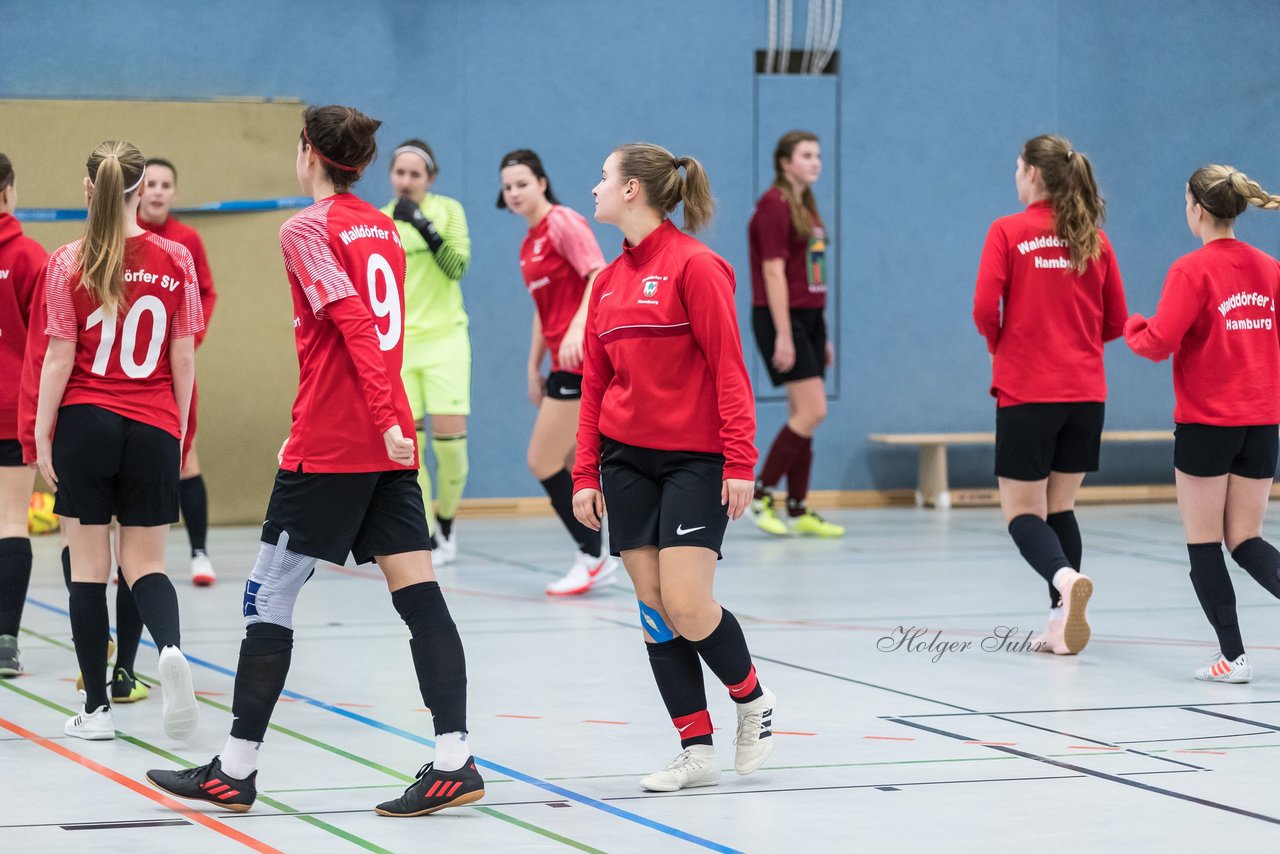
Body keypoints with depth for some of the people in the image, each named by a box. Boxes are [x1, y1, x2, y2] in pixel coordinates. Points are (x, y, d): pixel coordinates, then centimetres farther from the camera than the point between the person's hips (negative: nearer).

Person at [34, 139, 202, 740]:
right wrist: (179, 429, 12)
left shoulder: (67, 264, -6)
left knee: (88, 566, 6)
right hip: (152, 428, 1)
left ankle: (97, 708, 8)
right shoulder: (175, 261, -1)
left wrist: (42, 433, 2)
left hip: (85, 421, -1)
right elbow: (184, 358, 2)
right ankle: (170, 648, -22)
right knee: (144, 563, 10)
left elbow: (59, 359, -6)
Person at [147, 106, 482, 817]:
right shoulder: (382, 229, 14)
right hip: (389, 443, 7)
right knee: (418, 595, 0)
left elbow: (356, 326, -19)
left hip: (328, 444, -7)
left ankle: (235, 771, 8)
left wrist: (384, 418, -25)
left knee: (269, 597, 2)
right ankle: (453, 762, -7)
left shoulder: (307, 230, -8)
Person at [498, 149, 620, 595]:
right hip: (565, 362, 9)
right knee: (569, 467, 11)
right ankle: (597, 561, 16)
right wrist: (534, 367, 21)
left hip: (582, 358, -9)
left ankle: (592, 556, 0)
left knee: (543, 463, -8)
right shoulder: (529, 244, 18)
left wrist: (578, 328, -32)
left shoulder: (564, 224, -9)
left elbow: (600, 277, -20)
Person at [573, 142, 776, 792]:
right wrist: (585, 474, 9)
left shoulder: (694, 264, -10)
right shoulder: (610, 280, 10)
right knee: (653, 606, 1)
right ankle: (696, 751, 6)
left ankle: (751, 698, 14)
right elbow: (594, 384, 14)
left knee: (686, 605, -13)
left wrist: (740, 463, -17)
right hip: (627, 459, 7)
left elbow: (729, 368, -13)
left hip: (695, 459, -6)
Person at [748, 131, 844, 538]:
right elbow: (773, 272, -16)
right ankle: (762, 494, -3)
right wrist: (783, 335, -21)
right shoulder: (774, 205, -10)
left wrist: (822, 336, 18)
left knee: (803, 416, 7)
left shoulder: (806, 207, 16)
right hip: (783, 318, -9)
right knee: (812, 412, -13)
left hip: (810, 319, 9)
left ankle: (798, 511, 10)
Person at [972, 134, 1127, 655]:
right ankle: (1062, 625, 8)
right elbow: (1115, 322, 10)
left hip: (1026, 392, -4)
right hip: (1086, 393, 4)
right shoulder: (1094, 240, 6)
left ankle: (1065, 578, -27)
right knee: (1060, 508, 14)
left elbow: (985, 310, -12)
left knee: (1023, 510, 3)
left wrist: (1000, 348, 8)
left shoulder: (1008, 232, -7)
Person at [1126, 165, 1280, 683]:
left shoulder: (1193, 270, -12)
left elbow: (1158, 344, -16)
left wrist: (1134, 328, 4)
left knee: (1204, 544, 5)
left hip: (1206, 424, -5)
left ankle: (1232, 656, 1)